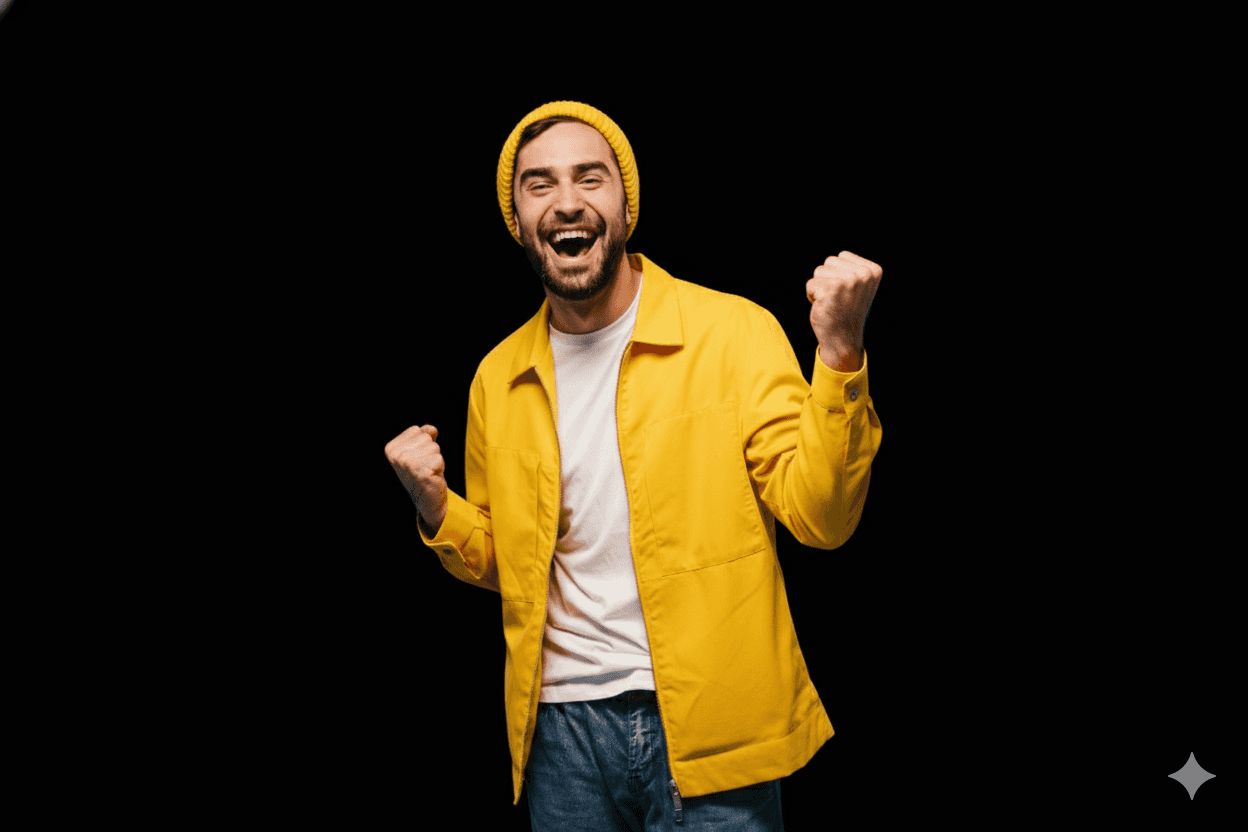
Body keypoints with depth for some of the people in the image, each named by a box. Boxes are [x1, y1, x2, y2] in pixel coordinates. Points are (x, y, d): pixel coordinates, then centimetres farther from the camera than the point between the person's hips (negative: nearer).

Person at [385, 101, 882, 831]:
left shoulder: (735, 333, -6)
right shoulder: (498, 378, 6)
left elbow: (818, 517, -13)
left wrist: (840, 352, -24)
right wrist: (436, 508, -3)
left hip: (710, 728, -3)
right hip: (562, 724, 4)